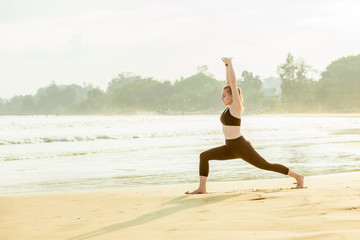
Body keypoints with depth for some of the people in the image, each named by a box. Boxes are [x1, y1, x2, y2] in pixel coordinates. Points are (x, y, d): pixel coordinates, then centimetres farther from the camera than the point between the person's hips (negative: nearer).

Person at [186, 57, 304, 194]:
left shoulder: (236, 106, -12)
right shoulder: (230, 106, 9)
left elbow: (233, 83, -15)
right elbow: (229, 83, 15)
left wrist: (230, 63, -10)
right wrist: (226, 65, 12)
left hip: (241, 147, -8)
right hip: (231, 148, 8)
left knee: (266, 166, 1)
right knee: (204, 156, -2)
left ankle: (297, 177, 16)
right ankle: (202, 188, -6)